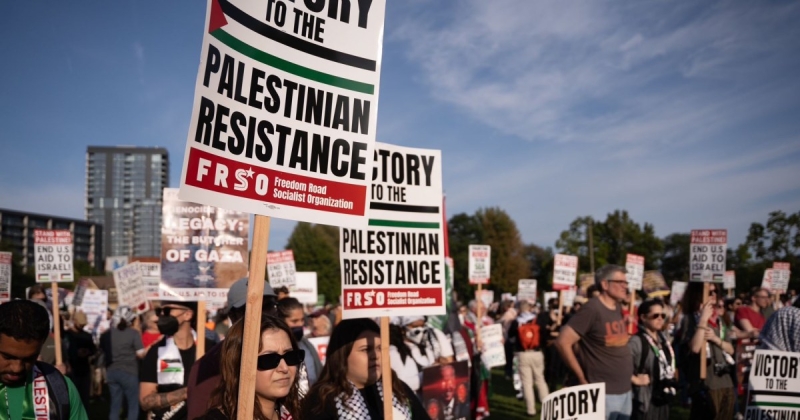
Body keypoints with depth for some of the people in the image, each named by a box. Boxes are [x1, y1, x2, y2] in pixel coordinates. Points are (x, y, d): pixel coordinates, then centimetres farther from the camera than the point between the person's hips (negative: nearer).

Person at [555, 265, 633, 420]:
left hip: (625, 391, 8)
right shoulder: (592, 309, -16)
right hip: (604, 393, -8)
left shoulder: (618, 308, 8)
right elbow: (562, 342, -19)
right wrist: (582, 379, -13)